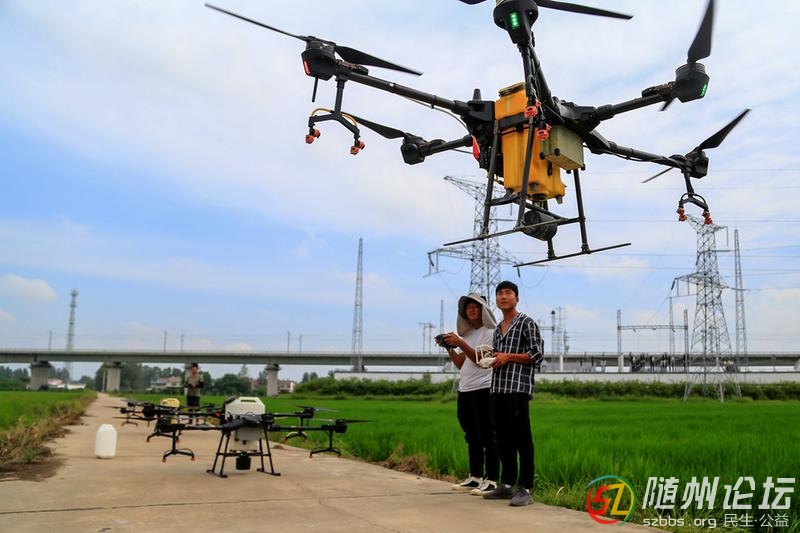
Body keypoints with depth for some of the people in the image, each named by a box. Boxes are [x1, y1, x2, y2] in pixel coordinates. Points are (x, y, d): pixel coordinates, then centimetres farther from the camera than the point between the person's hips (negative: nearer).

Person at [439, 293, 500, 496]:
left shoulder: (490, 332, -4)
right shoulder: (468, 334, 18)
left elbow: (481, 360, -15)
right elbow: (460, 364, 15)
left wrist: (460, 343, -21)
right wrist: (449, 348, 0)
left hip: (483, 390, -8)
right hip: (465, 391, 8)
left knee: (487, 436, -7)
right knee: (472, 437, 11)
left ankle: (491, 481, -5)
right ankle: (475, 478, 18)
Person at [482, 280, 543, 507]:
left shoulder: (526, 323, 0)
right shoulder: (498, 329, 21)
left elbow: (538, 354, -6)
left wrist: (508, 356, -12)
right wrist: (492, 359, 7)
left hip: (518, 388, -7)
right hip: (498, 389, 7)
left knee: (522, 439, -7)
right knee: (503, 439, 10)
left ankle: (525, 489, -5)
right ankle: (507, 484, 17)